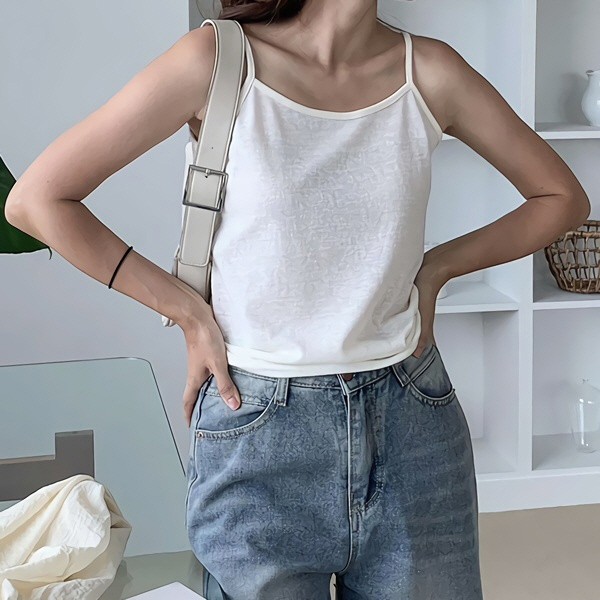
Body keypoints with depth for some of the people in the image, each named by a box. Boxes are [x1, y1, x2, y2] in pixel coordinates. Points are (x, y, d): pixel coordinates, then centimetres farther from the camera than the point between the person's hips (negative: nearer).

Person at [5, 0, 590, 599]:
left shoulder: (430, 70, -1)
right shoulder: (218, 59, -9)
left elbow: (563, 197, 12)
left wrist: (435, 267, 2)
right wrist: (185, 310, -7)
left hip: (412, 423, 3)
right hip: (257, 429, -2)